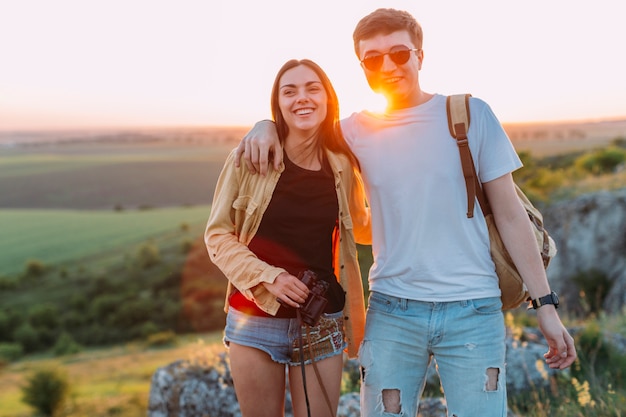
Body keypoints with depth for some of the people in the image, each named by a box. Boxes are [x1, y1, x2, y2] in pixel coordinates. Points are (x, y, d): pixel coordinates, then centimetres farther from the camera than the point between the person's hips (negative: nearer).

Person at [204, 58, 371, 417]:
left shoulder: (343, 166, -1)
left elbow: (361, 228, 17)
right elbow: (218, 234, -4)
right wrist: (268, 277, -16)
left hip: (321, 322, 1)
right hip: (255, 318, -1)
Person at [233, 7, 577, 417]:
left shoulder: (471, 114, 0)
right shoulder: (356, 131, 5)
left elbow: (510, 214, 2)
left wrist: (546, 304, 0)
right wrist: (266, 126, 0)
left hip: (472, 310, -1)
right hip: (391, 310, 2)